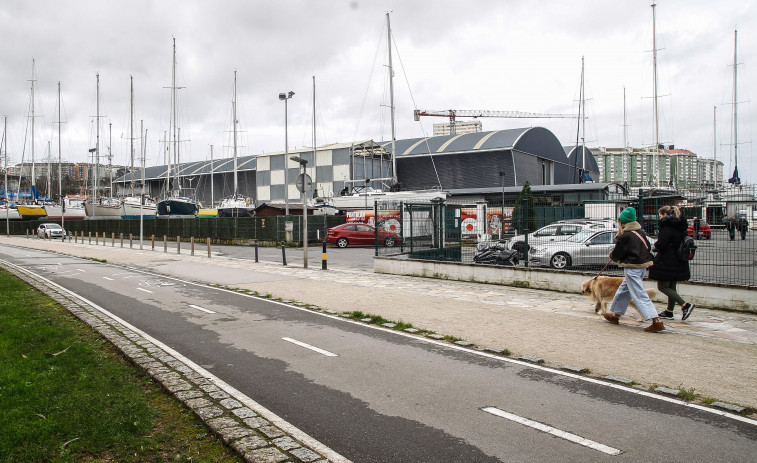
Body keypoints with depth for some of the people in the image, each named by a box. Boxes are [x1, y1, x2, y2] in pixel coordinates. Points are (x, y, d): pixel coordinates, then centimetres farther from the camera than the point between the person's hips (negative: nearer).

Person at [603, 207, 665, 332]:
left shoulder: (624, 236, -15)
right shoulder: (641, 232, 8)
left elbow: (616, 255, -11)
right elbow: (648, 248, 18)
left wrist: (611, 254, 14)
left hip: (632, 268, -9)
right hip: (643, 266, 9)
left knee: (639, 295, -10)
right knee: (623, 290, 21)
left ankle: (656, 321, -16)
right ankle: (615, 315, 33)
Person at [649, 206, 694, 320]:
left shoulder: (667, 226, -16)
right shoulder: (680, 226, 12)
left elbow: (661, 245, -21)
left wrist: (655, 245, 2)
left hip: (667, 263, -9)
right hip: (678, 262, 9)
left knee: (662, 287, -2)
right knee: (671, 287, 15)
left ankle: (685, 305, -11)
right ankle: (669, 312, 21)